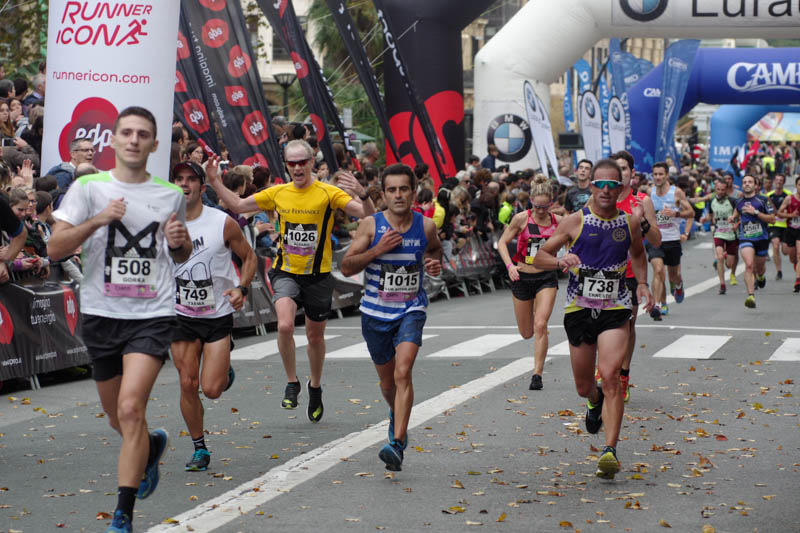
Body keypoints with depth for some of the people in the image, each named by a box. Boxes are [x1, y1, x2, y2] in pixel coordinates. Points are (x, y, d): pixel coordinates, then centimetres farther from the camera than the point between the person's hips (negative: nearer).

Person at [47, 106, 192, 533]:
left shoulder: (172, 195, 7)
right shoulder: (88, 187, 1)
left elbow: (181, 254, 21)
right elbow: (55, 248, -7)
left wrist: (179, 242, -2)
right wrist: (97, 220, -20)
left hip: (153, 315, -2)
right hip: (101, 315, 2)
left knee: (130, 409, -19)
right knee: (117, 417, 15)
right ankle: (152, 446, 51)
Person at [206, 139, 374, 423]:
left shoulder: (328, 193, -7)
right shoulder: (278, 193, 2)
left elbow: (367, 215, -16)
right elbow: (238, 205, 12)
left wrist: (362, 194, -36)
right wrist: (215, 182, 2)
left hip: (318, 275, -1)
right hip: (286, 272, 1)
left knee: (315, 336, 13)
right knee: (285, 326, -23)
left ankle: (315, 386, 38)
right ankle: (292, 382, -2)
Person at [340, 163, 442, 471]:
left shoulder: (426, 226, -2)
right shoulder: (370, 225, -7)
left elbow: (435, 249, 21)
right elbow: (346, 267, -8)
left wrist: (435, 264, -2)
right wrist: (378, 249, -21)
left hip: (411, 310, -1)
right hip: (376, 312, 1)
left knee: (403, 373, -21)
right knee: (387, 380, 16)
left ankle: (397, 445, -25)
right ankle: (396, 415, 50)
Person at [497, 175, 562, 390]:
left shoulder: (558, 221, -3)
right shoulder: (521, 219, -8)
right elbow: (502, 243, -1)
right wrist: (510, 265, -15)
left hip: (547, 277, 0)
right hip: (522, 277, 0)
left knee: (540, 325, -18)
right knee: (527, 332, 11)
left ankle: (537, 374, -11)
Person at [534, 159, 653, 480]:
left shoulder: (630, 224, 4)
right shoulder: (575, 222, -3)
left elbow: (638, 253, 26)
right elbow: (540, 257, 0)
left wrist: (642, 283, 10)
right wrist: (560, 262, -22)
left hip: (615, 309, -1)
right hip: (579, 308, 1)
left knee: (610, 376, -19)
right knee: (583, 386, 11)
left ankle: (610, 451, -20)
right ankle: (595, 402, 50)